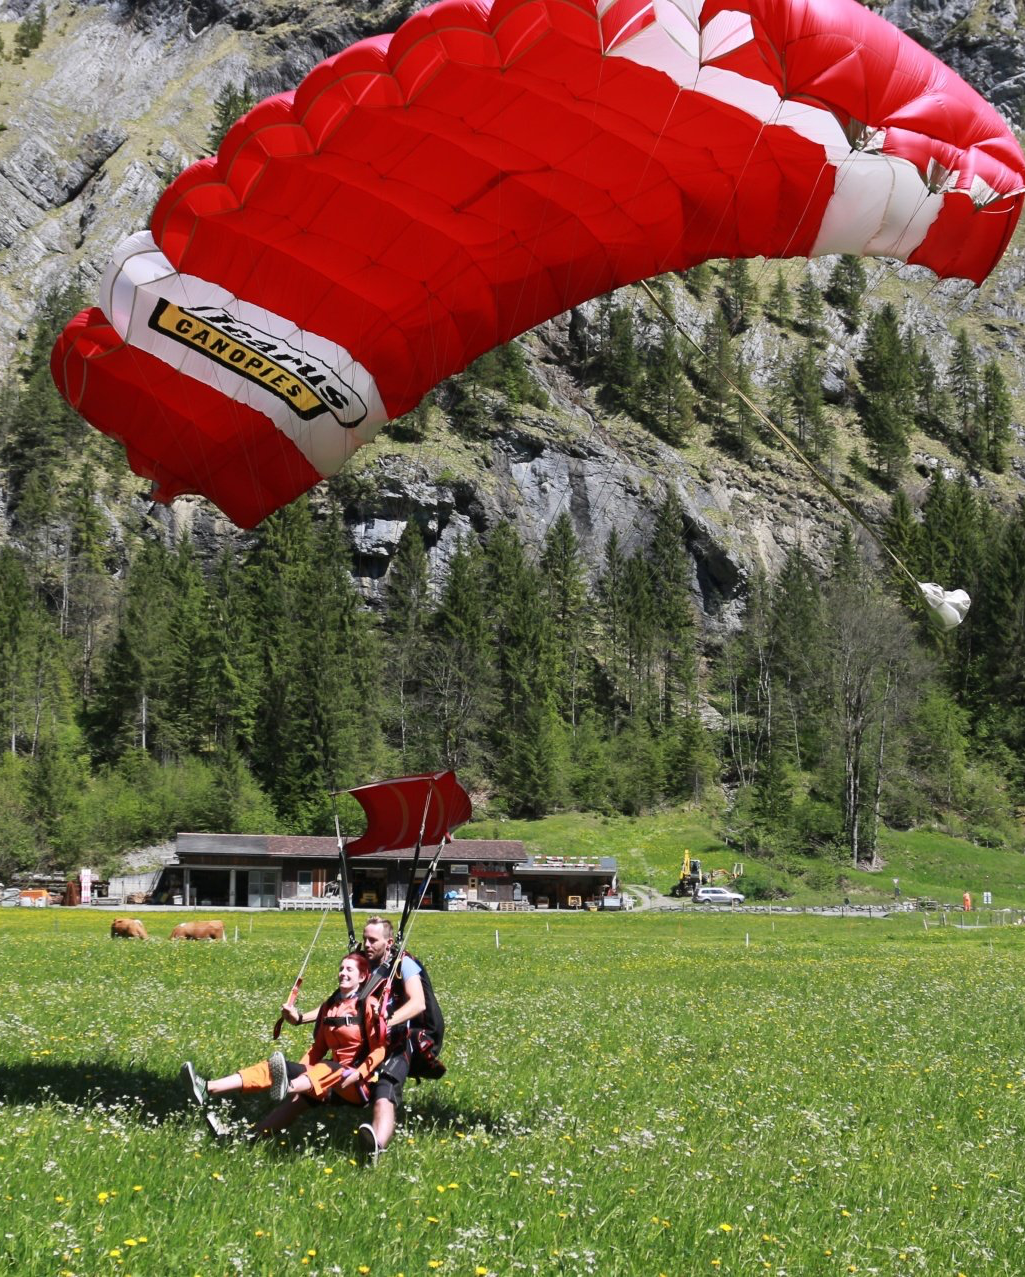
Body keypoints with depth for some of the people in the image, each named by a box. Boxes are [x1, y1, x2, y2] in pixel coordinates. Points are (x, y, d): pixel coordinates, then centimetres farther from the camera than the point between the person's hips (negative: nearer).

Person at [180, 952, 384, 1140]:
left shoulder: (369, 1005, -7)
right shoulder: (329, 1006, 14)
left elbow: (379, 1049, -13)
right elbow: (318, 1047, 16)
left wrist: (356, 1075, -24)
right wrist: (300, 1071, 0)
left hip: (359, 1084, -7)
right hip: (331, 1074, 7)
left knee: (326, 1071, -39)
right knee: (278, 1069, -10)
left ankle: (287, 1087, -72)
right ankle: (209, 1089, -26)